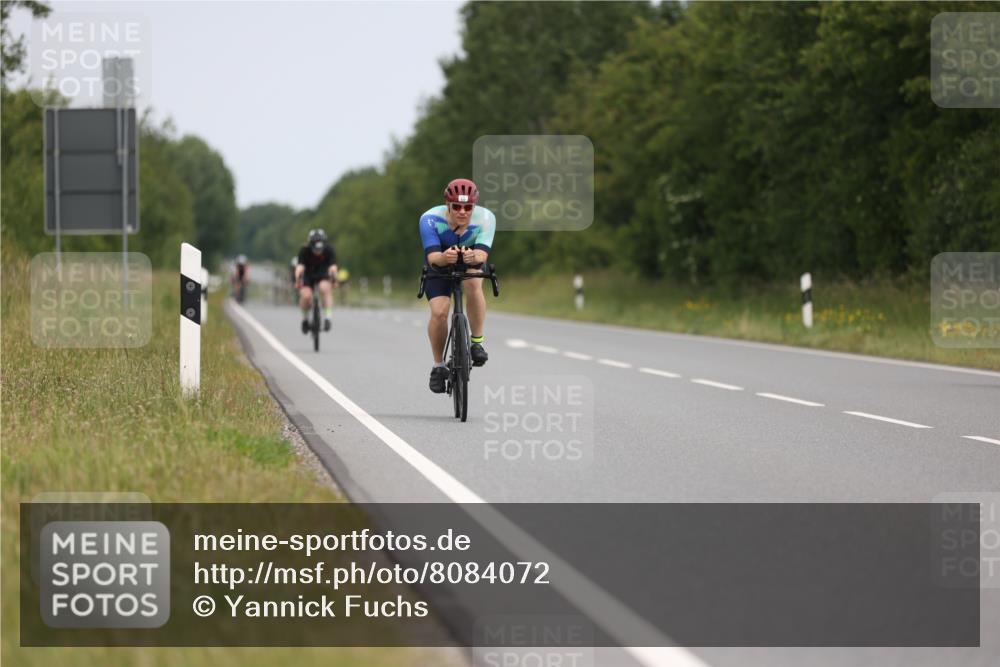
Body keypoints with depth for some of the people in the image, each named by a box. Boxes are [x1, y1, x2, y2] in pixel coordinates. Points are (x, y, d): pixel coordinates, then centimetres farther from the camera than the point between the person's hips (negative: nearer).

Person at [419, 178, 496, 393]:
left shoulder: (485, 218, -30)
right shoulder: (431, 219, -32)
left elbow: (482, 253, -42)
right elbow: (432, 256, -41)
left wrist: (474, 256, -65)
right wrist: (444, 257, -64)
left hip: (471, 264, 0)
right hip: (440, 265, 0)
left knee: (473, 283, -34)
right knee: (439, 312, -20)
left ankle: (477, 342, -18)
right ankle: (438, 365, 3)